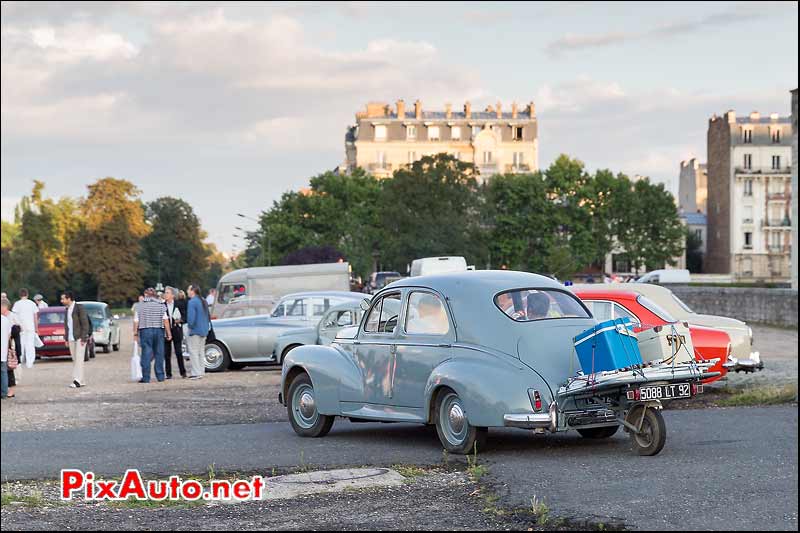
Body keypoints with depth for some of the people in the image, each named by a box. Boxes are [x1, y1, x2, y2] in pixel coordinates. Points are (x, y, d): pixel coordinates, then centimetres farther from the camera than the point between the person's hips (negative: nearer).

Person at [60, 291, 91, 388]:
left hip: (80, 338, -8)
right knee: (74, 360, 6)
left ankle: (78, 381, -16)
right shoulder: (67, 309, 13)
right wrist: (66, 338, 12)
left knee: (79, 358, -12)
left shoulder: (79, 308, -10)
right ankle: (81, 381, 9)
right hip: (71, 338, 8)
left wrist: (83, 338, -18)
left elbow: (85, 324, -13)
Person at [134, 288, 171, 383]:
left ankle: (146, 378, -5)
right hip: (159, 330, 2)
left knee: (146, 354, -2)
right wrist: (169, 333, 2)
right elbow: (165, 320, 1)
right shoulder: (160, 305, 7)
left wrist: (135, 333, 6)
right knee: (159, 354, 8)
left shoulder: (140, 305, 3)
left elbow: (136, 321, 0)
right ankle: (160, 376, 10)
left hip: (145, 330, -2)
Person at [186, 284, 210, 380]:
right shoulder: (204, 302, 13)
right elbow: (208, 316, 18)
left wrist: (190, 326, -6)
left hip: (195, 330, -9)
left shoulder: (192, 302, -16)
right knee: (201, 351, 15)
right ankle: (201, 371, 17)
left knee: (193, 351, -5)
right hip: (204, 331, 9)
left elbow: (190, 317, -22)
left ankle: (196, 373, -8)